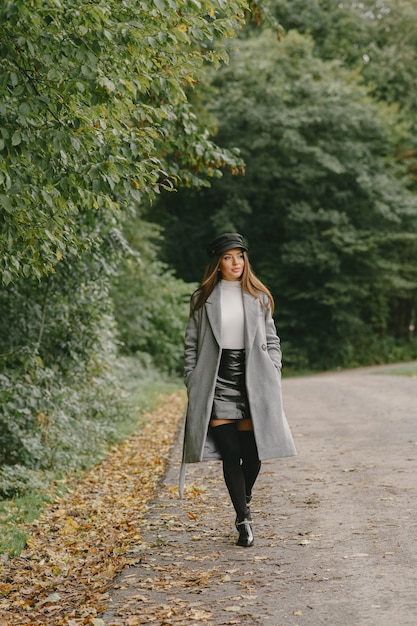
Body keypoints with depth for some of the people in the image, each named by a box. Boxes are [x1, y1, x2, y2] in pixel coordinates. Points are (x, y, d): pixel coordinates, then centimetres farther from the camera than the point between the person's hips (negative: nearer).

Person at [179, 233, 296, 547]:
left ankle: (245, 499, 31)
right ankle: (244, 520, 5)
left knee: (253, 453, 2)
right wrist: (192, 383, 1)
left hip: (252, 380, 1)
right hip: (217, 383, -1)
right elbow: (191, 343, 8)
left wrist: (272, 377, 3)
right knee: (230, 454, -5)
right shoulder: (203, 299, 6)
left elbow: (272, 340, 13)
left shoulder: (259, 298, 9)